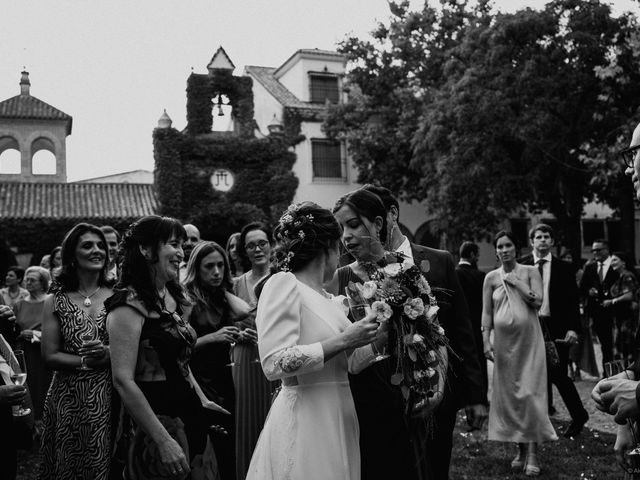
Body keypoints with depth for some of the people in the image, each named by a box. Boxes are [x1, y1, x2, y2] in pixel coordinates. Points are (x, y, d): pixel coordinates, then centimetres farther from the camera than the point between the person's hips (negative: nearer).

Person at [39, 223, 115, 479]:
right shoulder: (56, 302, 3)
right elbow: (50, 356, -2)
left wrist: (110, 354, -20)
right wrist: (85, 361, -17)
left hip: (112, 398, 0)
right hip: (70, 401, 0)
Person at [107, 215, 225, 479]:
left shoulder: (174, 297, 11)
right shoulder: (129, 304, -15)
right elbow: (123, 381, -20)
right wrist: (164, 441, -21)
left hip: (190, 418, 8)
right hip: (159, 422, -8)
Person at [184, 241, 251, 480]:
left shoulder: (222, 298, 9)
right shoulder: (187, 299, -9)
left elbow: (243, 311, -13)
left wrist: (223, 289, -1)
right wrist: (212, 337, -21)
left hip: (224, 380, 6)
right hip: (198, 381, -6)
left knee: (228, 451, 7)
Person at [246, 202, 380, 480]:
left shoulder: (325, 296, 13)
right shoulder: (283, 285, -10)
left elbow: (350, 362, 13)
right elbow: (274, 364, -21)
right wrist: (343, 341, -19)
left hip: (338, 420, 8)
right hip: (304, 423, -8)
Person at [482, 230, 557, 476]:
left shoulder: (530, 271, 3)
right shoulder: (491, 277, 7)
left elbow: (537, 302, -9)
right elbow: (486, 312, 6)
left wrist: (516, 281, -9)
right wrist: (486, 341, -2)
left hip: (528, 339, -2)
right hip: (503, 342, 2)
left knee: (530, 394, -7)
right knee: (508, 395, 5)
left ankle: (533, 453, -2)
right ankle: (521, 449, 17)